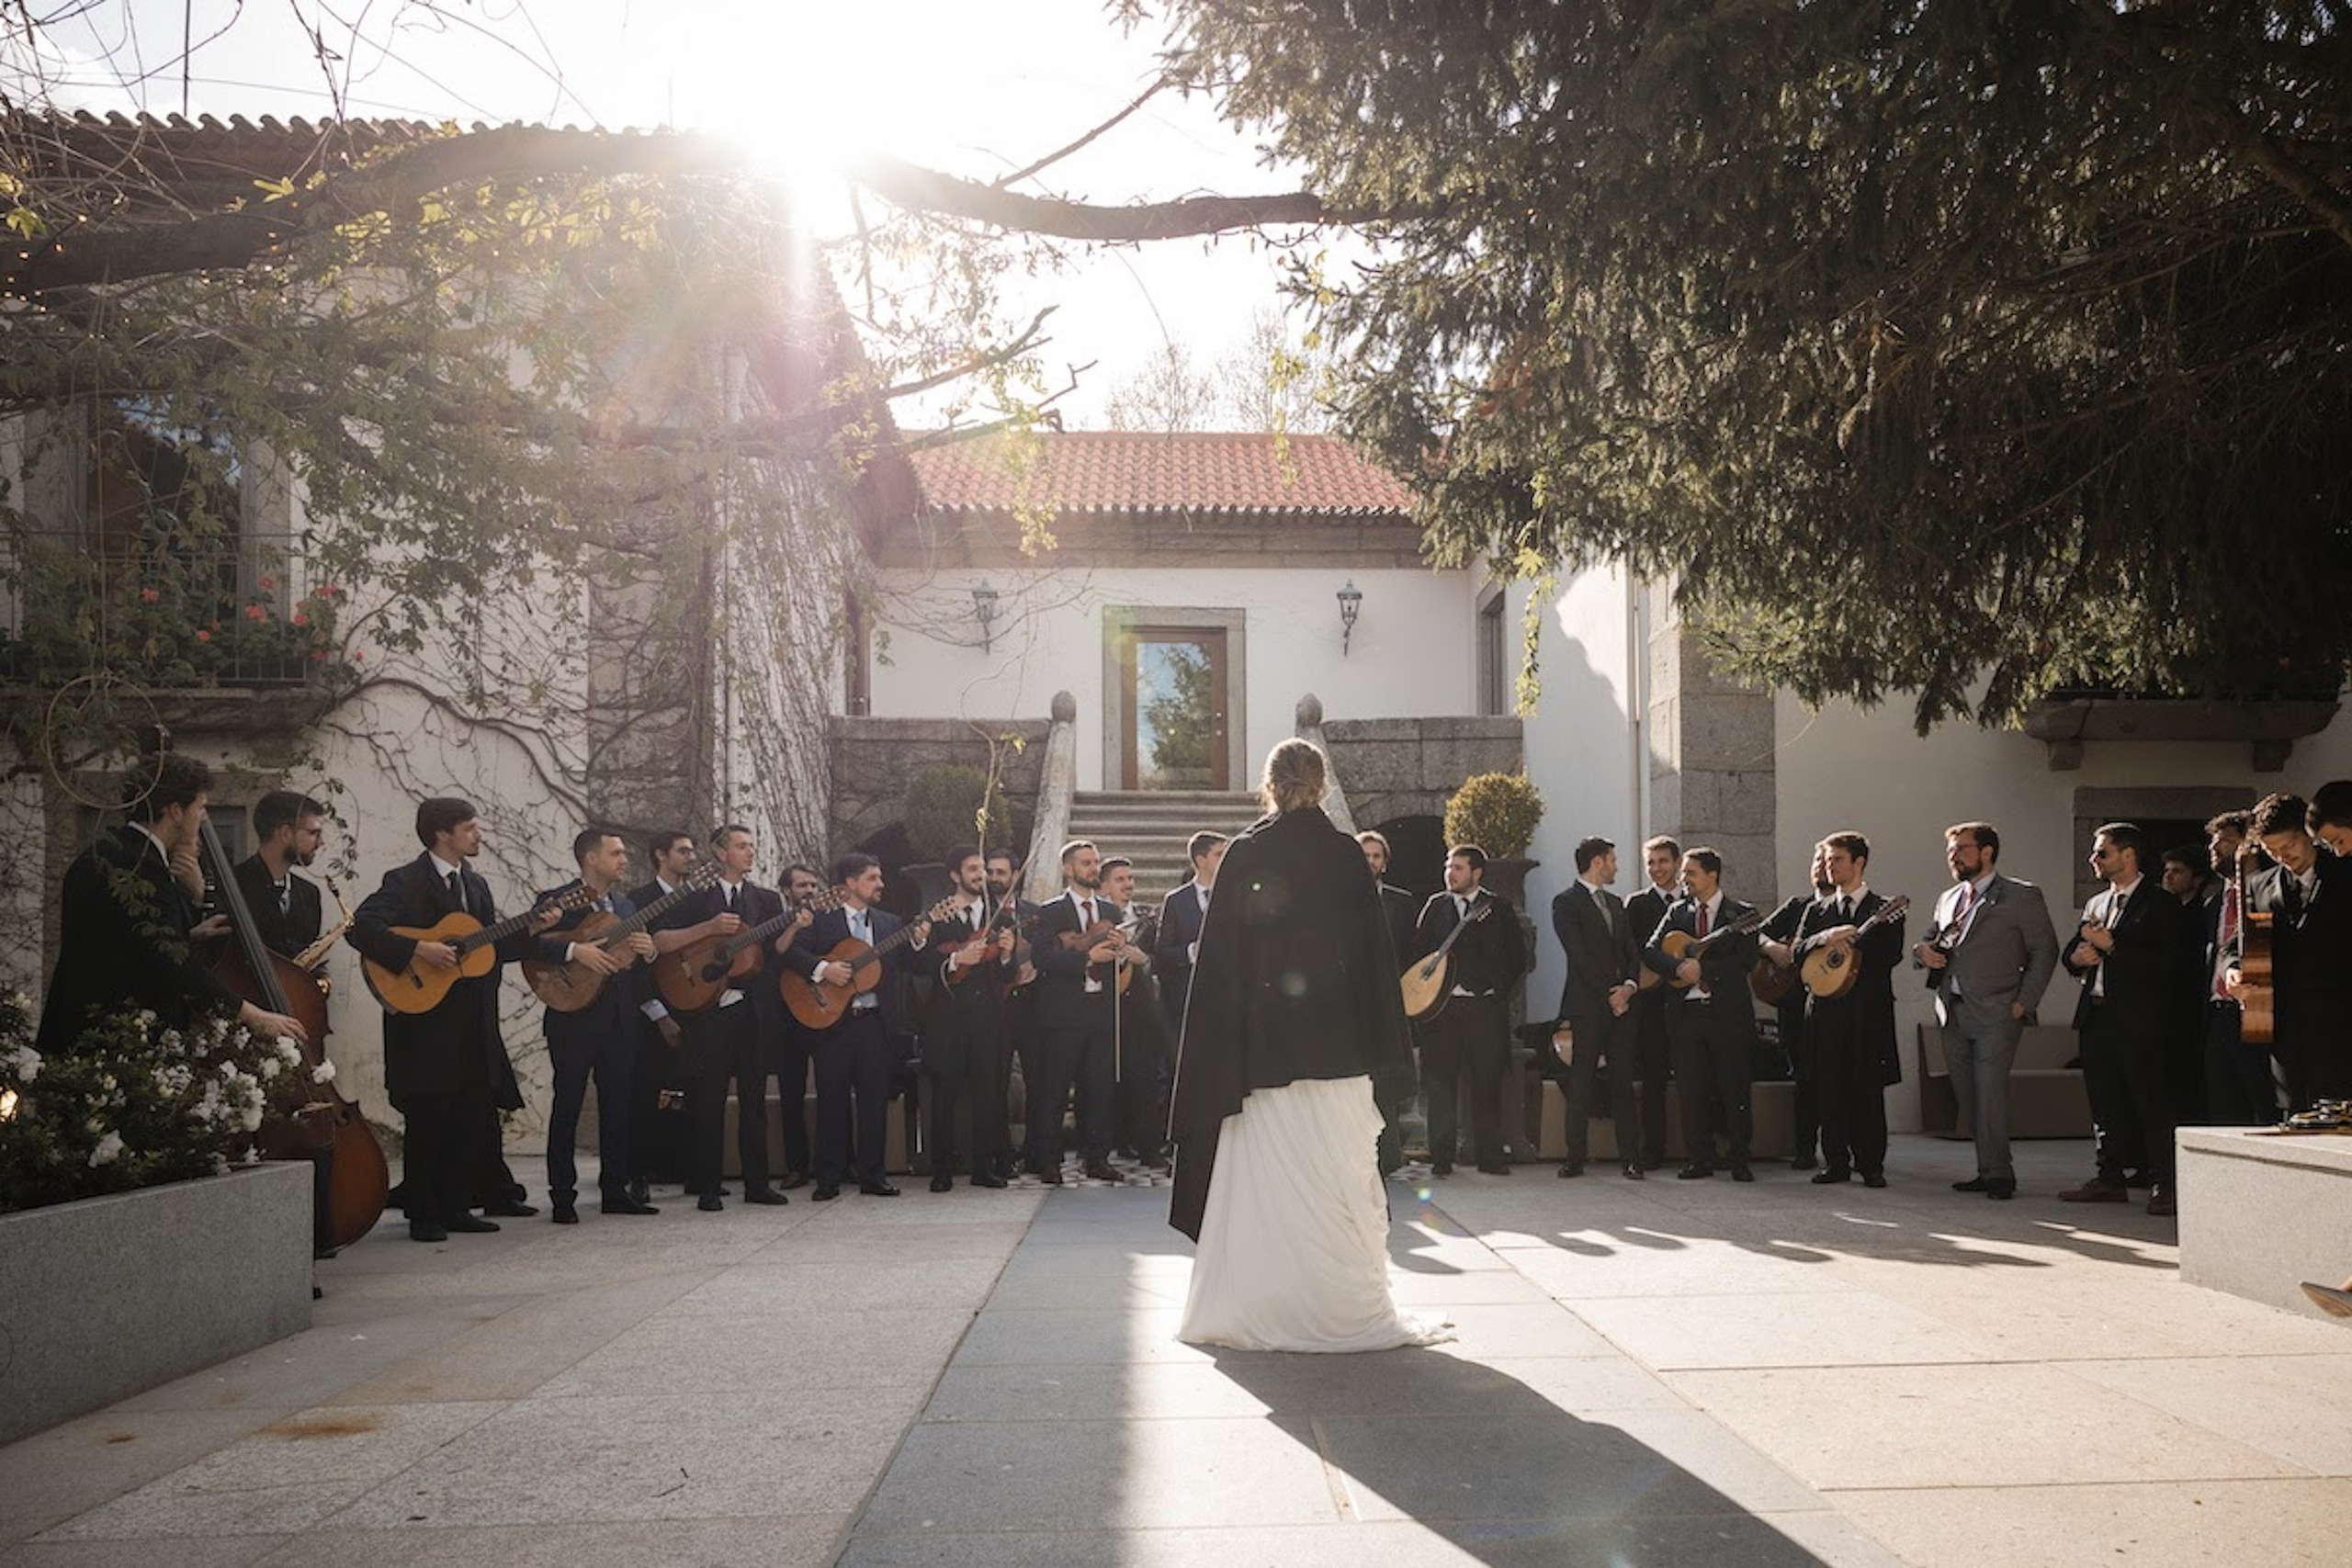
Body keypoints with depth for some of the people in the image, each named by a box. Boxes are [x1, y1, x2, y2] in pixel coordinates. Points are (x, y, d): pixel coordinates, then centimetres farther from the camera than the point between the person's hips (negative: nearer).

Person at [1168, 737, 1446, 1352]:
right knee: (1338, 1174, 4)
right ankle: (1348, 1308, 8)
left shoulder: (1244, 853, -3)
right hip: (1335, 1042, 0)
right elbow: (1374, 949, 0)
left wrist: (1228, 1051, 3)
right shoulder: (1346, 854, -2)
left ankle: (1249, 1308, 10)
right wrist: (1379, 1043, 7)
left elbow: (1221, 958, -3)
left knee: (1263, 1173, 6)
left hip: (1262, 1042, 0)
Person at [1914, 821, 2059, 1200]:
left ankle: (1997, 1174, -2)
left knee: (1990, 1094, -11)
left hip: (1995, 1015, -6)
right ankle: (1991, 1170, 15)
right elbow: (1929, 940, 25)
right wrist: (1923, 951, 0)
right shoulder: (1948, 899, 18)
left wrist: (2025, 1003, -8)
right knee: (1967, 1097, 7)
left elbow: (2044, 951, -2)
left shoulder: (2022, 897, 0)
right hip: (1953, 1013, 6)